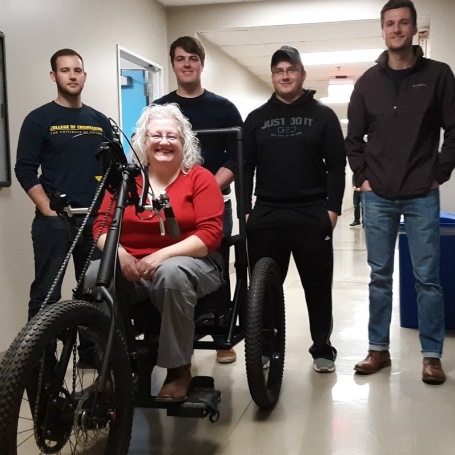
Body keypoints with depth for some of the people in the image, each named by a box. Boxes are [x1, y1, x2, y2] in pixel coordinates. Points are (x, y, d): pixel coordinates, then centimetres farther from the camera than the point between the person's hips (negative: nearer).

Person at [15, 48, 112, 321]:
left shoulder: (100, 121, 13)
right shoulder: (39, 119, 1)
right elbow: (25, 170, -5)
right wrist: (49, 211, -14)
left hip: (95, 219, 4)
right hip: (54, 221, -4)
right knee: (46, 294, -3)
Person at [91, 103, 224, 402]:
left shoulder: (200, 178, 0)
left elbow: (210, 234, -10)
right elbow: (102, 225, 5)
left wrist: (163, 255, -23)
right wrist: (120, 253, -18)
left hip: (190, 263, -3)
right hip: (132, 266, 3)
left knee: (171, 274, -38)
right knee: (95, 276, -27)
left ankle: (179, 369, -20)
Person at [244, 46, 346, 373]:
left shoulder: (323, 115, 7)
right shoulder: (257, 118, 11)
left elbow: (337, 165, 3)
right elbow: (245, 167, 9)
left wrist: (333, 207, -7)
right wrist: (245, 210, 1)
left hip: (313, 215, -1)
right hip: (266, 215, 2)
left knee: (318, 286, 5)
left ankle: (323, 349, 18)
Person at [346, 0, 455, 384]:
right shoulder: (368, 82, 8)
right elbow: (354, 137, 12)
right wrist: (363, 177, 3)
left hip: (422, 196, -2)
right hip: (378, 197, 2)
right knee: (380, 276, 7)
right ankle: (379, 349, 16)